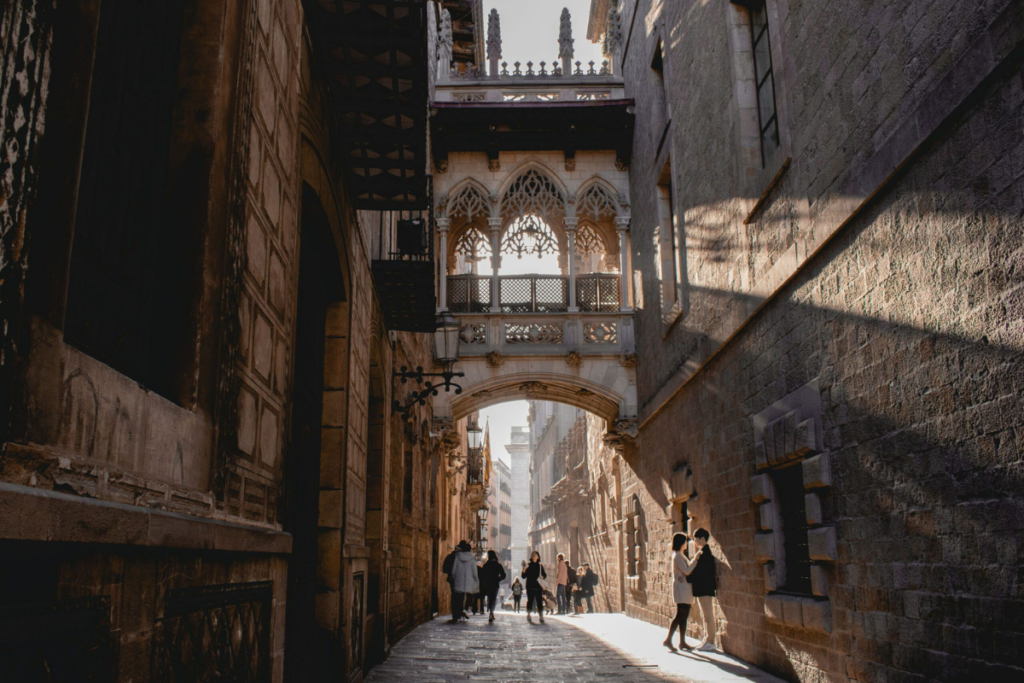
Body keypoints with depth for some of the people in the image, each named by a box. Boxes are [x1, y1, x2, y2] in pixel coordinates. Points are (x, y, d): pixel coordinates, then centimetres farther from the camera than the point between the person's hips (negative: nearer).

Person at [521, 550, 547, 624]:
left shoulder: (540, 566, 9)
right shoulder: (528, 565, 4)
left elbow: (544, 575, 16)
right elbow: (524, 576, 2)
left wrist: (543, 576, -7)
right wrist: (524, 571, -17)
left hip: (538, 587, 1)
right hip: (530, 587, -1)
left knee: (540, 601, -2)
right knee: (530, 601, -3)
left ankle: (541, 617, -1)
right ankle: (528, 616, 2)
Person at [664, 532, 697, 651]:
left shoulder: (680, 555, 18)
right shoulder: (677, 556, -13)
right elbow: (687, 571, -18)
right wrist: (695, 559, -13)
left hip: (685, 588, 10)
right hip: (681, 587, -10)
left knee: (684, 616, 7)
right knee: (680, 616, -11)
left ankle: (682, 642, 8)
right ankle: (668, 640, -8)